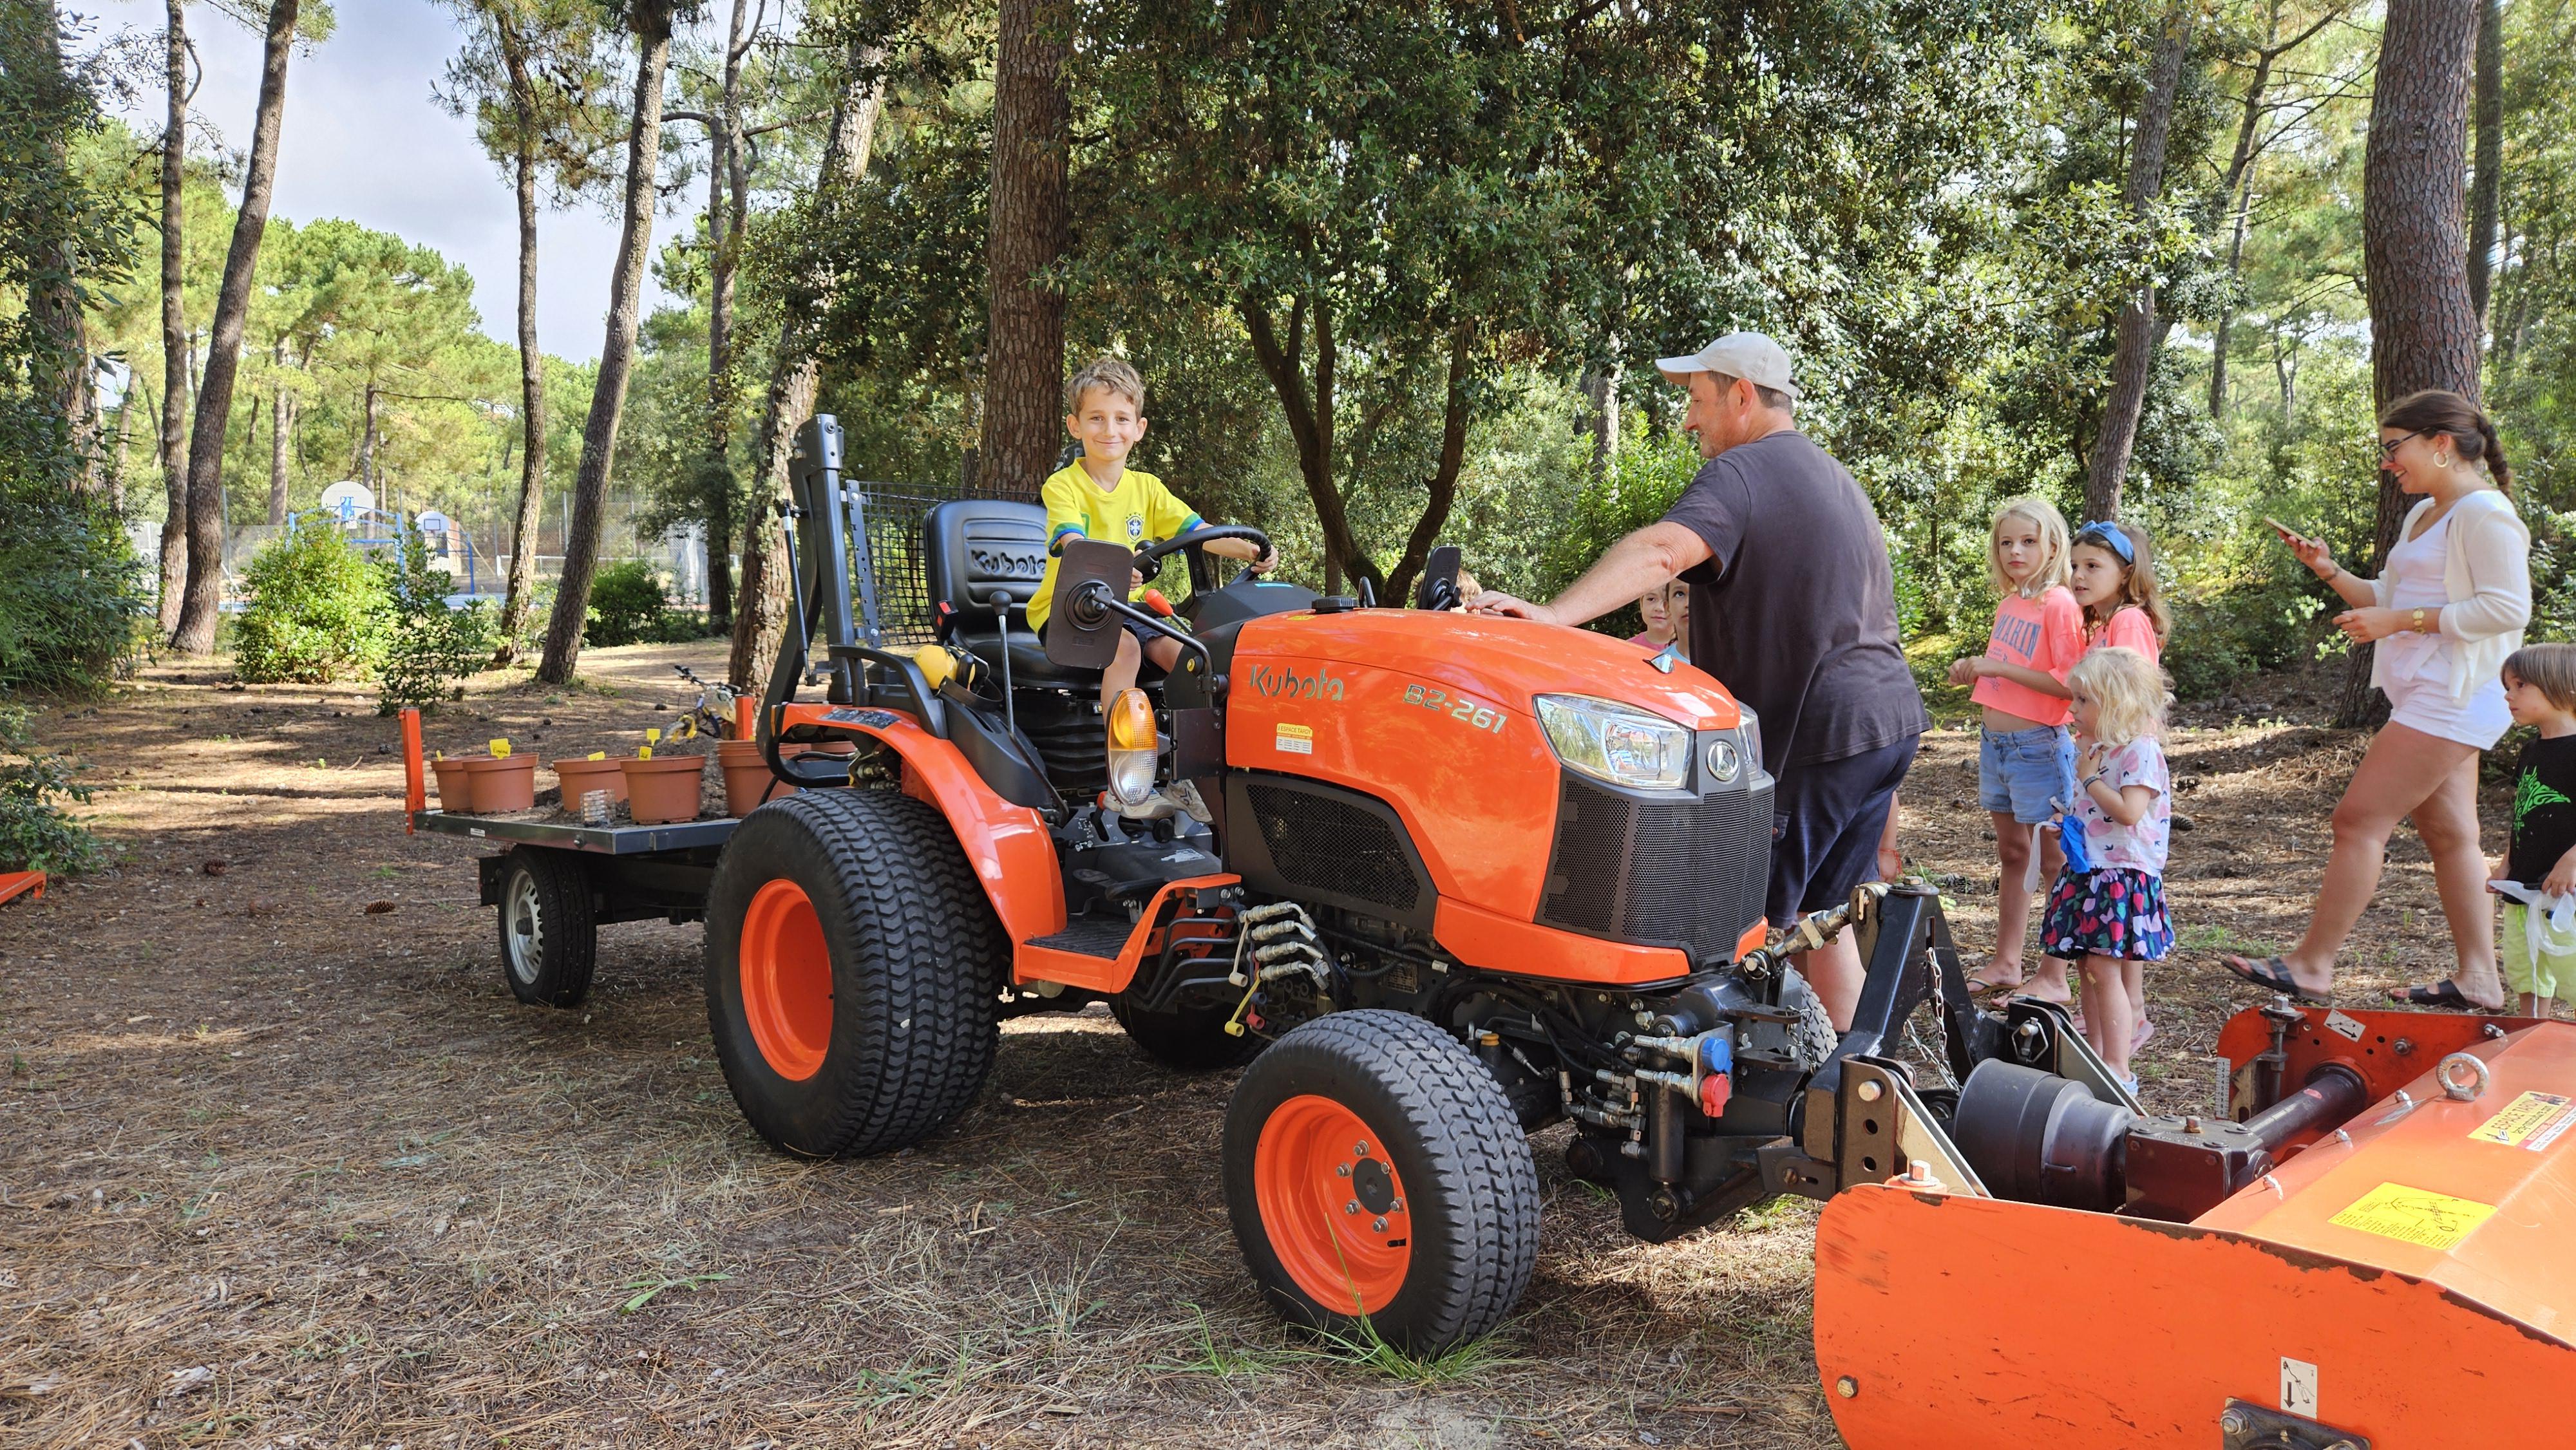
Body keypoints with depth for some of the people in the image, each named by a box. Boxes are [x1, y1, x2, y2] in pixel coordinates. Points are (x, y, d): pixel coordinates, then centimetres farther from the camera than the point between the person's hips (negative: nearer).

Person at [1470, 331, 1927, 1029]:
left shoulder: (1741, 473, -11)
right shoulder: (1839, 481, 21)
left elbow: (1660, 552, -31)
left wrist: (1552, 614, -42)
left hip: (1815, 736, -10)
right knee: (1820, 917, 19)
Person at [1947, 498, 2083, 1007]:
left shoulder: (2059, 604, -14)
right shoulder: (2009, 603, 11)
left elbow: (2068, 683, -22)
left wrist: (1999, 667, -23)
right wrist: (1973, 671, 6)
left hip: (2038, 745, -8)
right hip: (1995, 742, 8)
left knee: (2053, 862, 1)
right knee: (2011, 855, 16)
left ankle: (2054, 979, 8)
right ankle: (2005, 964, 25)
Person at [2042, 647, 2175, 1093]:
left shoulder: (2141, 751, -13)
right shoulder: (2099, 750, 14)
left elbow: (2130, 811, -25)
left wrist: (2089, 778, -15)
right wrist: (2066, 819, 9)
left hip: (2122, 876, -9)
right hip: (2088, 872, 9)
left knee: (2104, 969, -11)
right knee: (2089, 968, 12)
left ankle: (2119, 1070, -6)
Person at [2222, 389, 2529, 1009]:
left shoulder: (2485, 512, -12)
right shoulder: (2425, 515, 18)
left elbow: (2507, 608, -20)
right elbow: (2388, 600, 23)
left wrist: (2401, 621, -21)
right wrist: (2327, 569, 7)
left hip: (2450, 697, -10)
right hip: (2427, 698, 10)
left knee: (2359, 819, -10)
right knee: (2448, 833, 10)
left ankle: (2312, 965, -6)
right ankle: (2477, 978, 16)